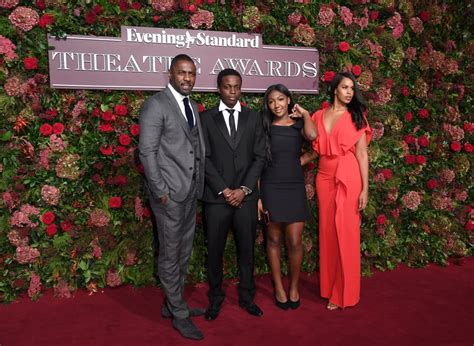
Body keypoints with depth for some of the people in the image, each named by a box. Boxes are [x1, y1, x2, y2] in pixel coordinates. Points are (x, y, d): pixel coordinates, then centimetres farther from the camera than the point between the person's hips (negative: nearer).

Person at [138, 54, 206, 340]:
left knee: (184, 252, 16)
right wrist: (160, 191, -15)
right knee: (170, 254, 4)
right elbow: (147, 152, -13)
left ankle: (173, 303, 32)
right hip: (169, 191, -7)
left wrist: (200, 184, 8)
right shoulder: (156, 105, -8)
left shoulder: (193, 107, 14)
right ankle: (179, 314, 17)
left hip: (191, 191, 8)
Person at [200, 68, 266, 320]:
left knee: (246, 249, 10)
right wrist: (223, 190, -10)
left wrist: (244, 189, -7)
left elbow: (259, 156, 3)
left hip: (246, 196, 2)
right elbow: (204, 158, -2)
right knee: (215, 250, 8)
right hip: (216, 196, -1)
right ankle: (215, 298, 24)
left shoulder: (253, 118, 8)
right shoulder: (206, 118, 3)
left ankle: (246, 297, 26)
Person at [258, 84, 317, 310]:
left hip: (295, 188, 1)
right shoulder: (264, 127, 4)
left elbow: (313, 136, -19)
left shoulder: (298, 126, 6)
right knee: (274, 240, 7)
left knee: (295, 242, 0)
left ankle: (294, 287, 21)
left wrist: (304, 113, -3)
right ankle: (278, 288, 22)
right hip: (271, 189, 0)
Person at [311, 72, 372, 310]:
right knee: (327, 233, 7)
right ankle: (330, 287, 22)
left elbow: (362, 154, -2)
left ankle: (344, 293, 15)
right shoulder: (318, 116, 10)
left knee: (346, 235, 0)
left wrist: (365, 189, -7)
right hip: (325, 179, 3)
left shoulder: (356, 116, 3)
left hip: (349, 180, -3)